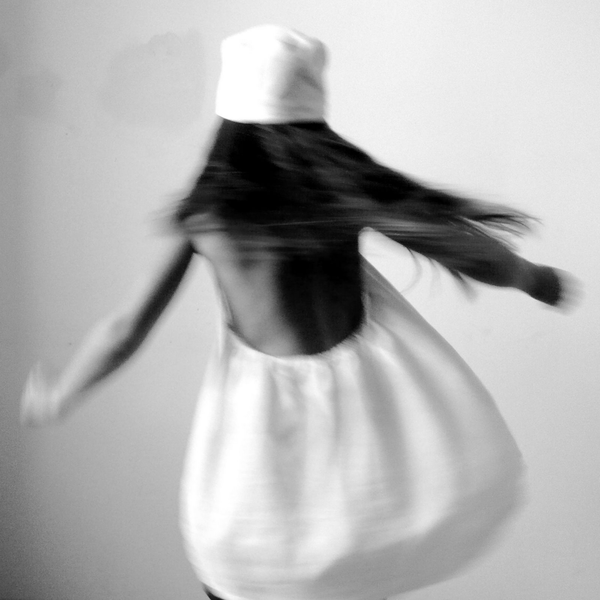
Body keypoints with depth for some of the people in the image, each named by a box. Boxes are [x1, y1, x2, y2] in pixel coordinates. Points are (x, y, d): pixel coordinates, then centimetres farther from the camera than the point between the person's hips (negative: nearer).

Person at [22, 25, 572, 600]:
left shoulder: (202, 214, -9)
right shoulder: (348, 186, -9)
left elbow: (125, 329, -5)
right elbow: (475, 253, -5)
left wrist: (55, 400, 12)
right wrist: (532, 277, 17)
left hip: (263, 399, 0)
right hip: (358, 379, 1)